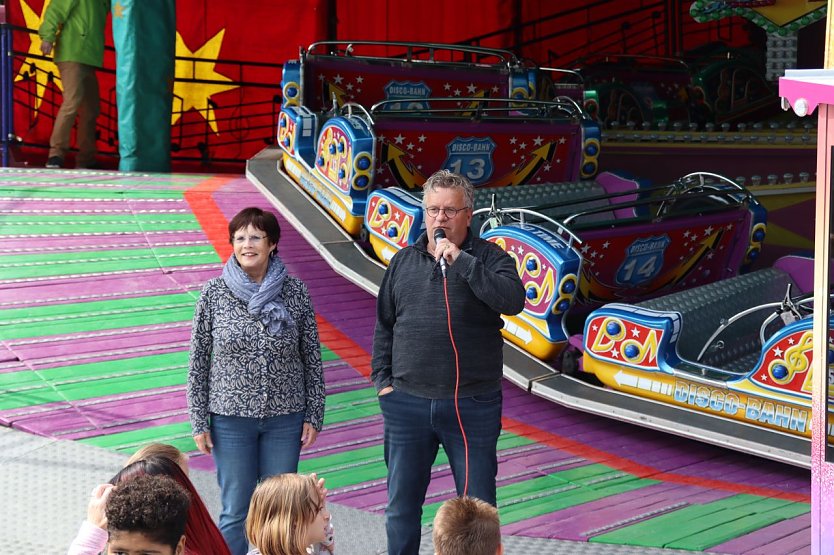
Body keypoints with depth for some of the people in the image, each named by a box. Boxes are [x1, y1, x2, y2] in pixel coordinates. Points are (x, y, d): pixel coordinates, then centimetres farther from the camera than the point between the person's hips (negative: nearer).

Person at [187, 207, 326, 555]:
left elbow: (312, 358, 3)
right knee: (235, 512, 4)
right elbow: (199, 362, 0)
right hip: (231, 418, -1)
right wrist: (199, 422, -2)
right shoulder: (214, 293, -5)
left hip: (285, 418, 1)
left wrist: (314, 415, 0)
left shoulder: (295, 292, -3)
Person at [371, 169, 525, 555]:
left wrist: (461, 261, -21)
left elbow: (513, 301, -21)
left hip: (472, 406, -3)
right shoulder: (403, 261, 9)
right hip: (407, 403, 3)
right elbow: (384, 326, 15)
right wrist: (382, 379, 7)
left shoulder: (489, 258, -1)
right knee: (401, 507, 11)